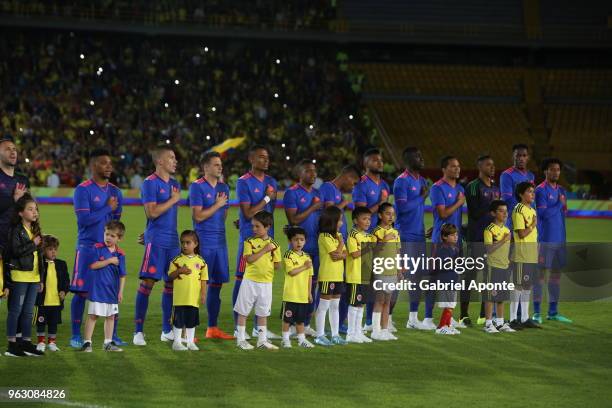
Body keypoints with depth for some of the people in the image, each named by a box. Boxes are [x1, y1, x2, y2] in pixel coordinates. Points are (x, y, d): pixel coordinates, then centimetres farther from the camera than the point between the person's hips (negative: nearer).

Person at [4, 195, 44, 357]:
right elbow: (16, 251, -21)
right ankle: (12, 344, 1)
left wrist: (41, 278, 18)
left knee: (28, 312, 11)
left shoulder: (35, 230, 15)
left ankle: (26, 342, 16)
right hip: (20, 276, -7)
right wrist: (33, 244, -14)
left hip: (34, 277, 7)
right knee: (16, 310, -2)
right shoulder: (16, 230, -8)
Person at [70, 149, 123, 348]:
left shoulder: (115, 191, 12)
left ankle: (112, 335, 10)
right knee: (82, 292, -2)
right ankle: (76, 336, 6)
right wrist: (108, 208, -10)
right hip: (87, 247, -5)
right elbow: (84, 218, -16)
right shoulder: (83, 189, -6)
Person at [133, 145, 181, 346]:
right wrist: (173, 200, -10)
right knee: (148, 282, -9)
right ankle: (138, 331, -6)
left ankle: (167, 330, 18)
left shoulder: (175, 184, 16)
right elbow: (152, 212, -17)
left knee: (171, 283, 9)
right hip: (156, 240, -8)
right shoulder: (150, 183, -8)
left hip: (172, 240, 8)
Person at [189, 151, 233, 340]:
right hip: (203, 243, -7)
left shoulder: (224, 187, 14)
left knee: (217, 283, 8)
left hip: (220, 241, 7)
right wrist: (217, 205, -8)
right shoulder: (197, 187, -6)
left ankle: (213, 328, 15)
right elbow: (198, 216, -13)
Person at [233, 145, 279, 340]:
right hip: (249, 238, -6)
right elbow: (248, 213, -13)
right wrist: (267, 198, -8)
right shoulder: (244, 182, -7)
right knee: (242, 279, -3)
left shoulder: (271, 182, 13)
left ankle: (259, 326, 14)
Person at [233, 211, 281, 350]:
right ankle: (241, 339, 11)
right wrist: (264, 250, -18)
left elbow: (278, 265, 4)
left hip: (266, 282, 2)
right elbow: (249, 259, -18)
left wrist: (267, 266, -7)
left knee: (263, 313, 11)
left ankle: (262, 340, 19)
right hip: (250, 281, -2)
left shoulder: (274, 245, 1)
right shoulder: (250, 242, -5)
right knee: (243, 311, 3)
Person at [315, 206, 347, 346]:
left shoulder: (337, 235, 14)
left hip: (338, 275, 8)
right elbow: (336, 253, -19)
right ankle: (320, 336, 0)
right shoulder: (325, 237, -13)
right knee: (323, 306, -3)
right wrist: (341, 242, -4)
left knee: (335, 306, 12)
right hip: (327, 275, -8)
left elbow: (345, 254, 7)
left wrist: (340, 255, -15)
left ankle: (335, 335, 18)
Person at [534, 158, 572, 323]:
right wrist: (559, 204, -9)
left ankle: (553, 311, 14)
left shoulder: (561, 191, 14)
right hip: (545, 240, -7)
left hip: (560, 239, 7)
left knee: (556, 273, 8)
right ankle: (537, 312, 0)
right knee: (541, 273, -4)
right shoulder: (541, 190, -7)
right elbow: (543, 213, -15)